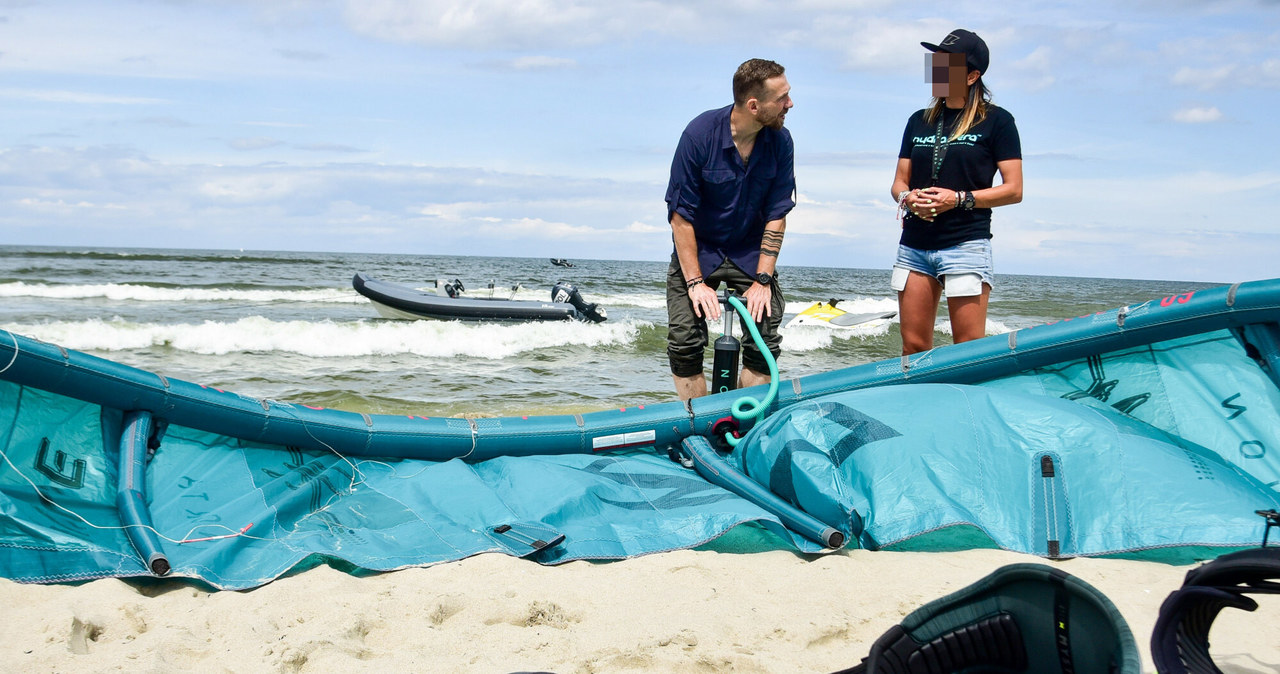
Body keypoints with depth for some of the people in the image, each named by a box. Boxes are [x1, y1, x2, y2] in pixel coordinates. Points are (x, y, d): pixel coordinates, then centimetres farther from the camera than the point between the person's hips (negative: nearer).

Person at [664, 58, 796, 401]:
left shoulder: (780, 141, -12)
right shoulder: (700, 134, -21)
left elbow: (776, 215, -8)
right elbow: (681, 215, -18)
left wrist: (763, 280, -13)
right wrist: (695, 282, -20)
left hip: (750, 252, 2)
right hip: (697, 249, -2)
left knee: (766, 344, -8)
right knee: (685, 343, -11)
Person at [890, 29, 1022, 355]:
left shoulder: (996, 120, 0)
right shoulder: (919, 121, 16)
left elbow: (1013, 190, -3)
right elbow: (899, 182, 18)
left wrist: (960, 199, -15)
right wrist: (908, 198, -6)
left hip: (967, 245, -5)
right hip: (914, 246, 5)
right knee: (913, 347, 5)